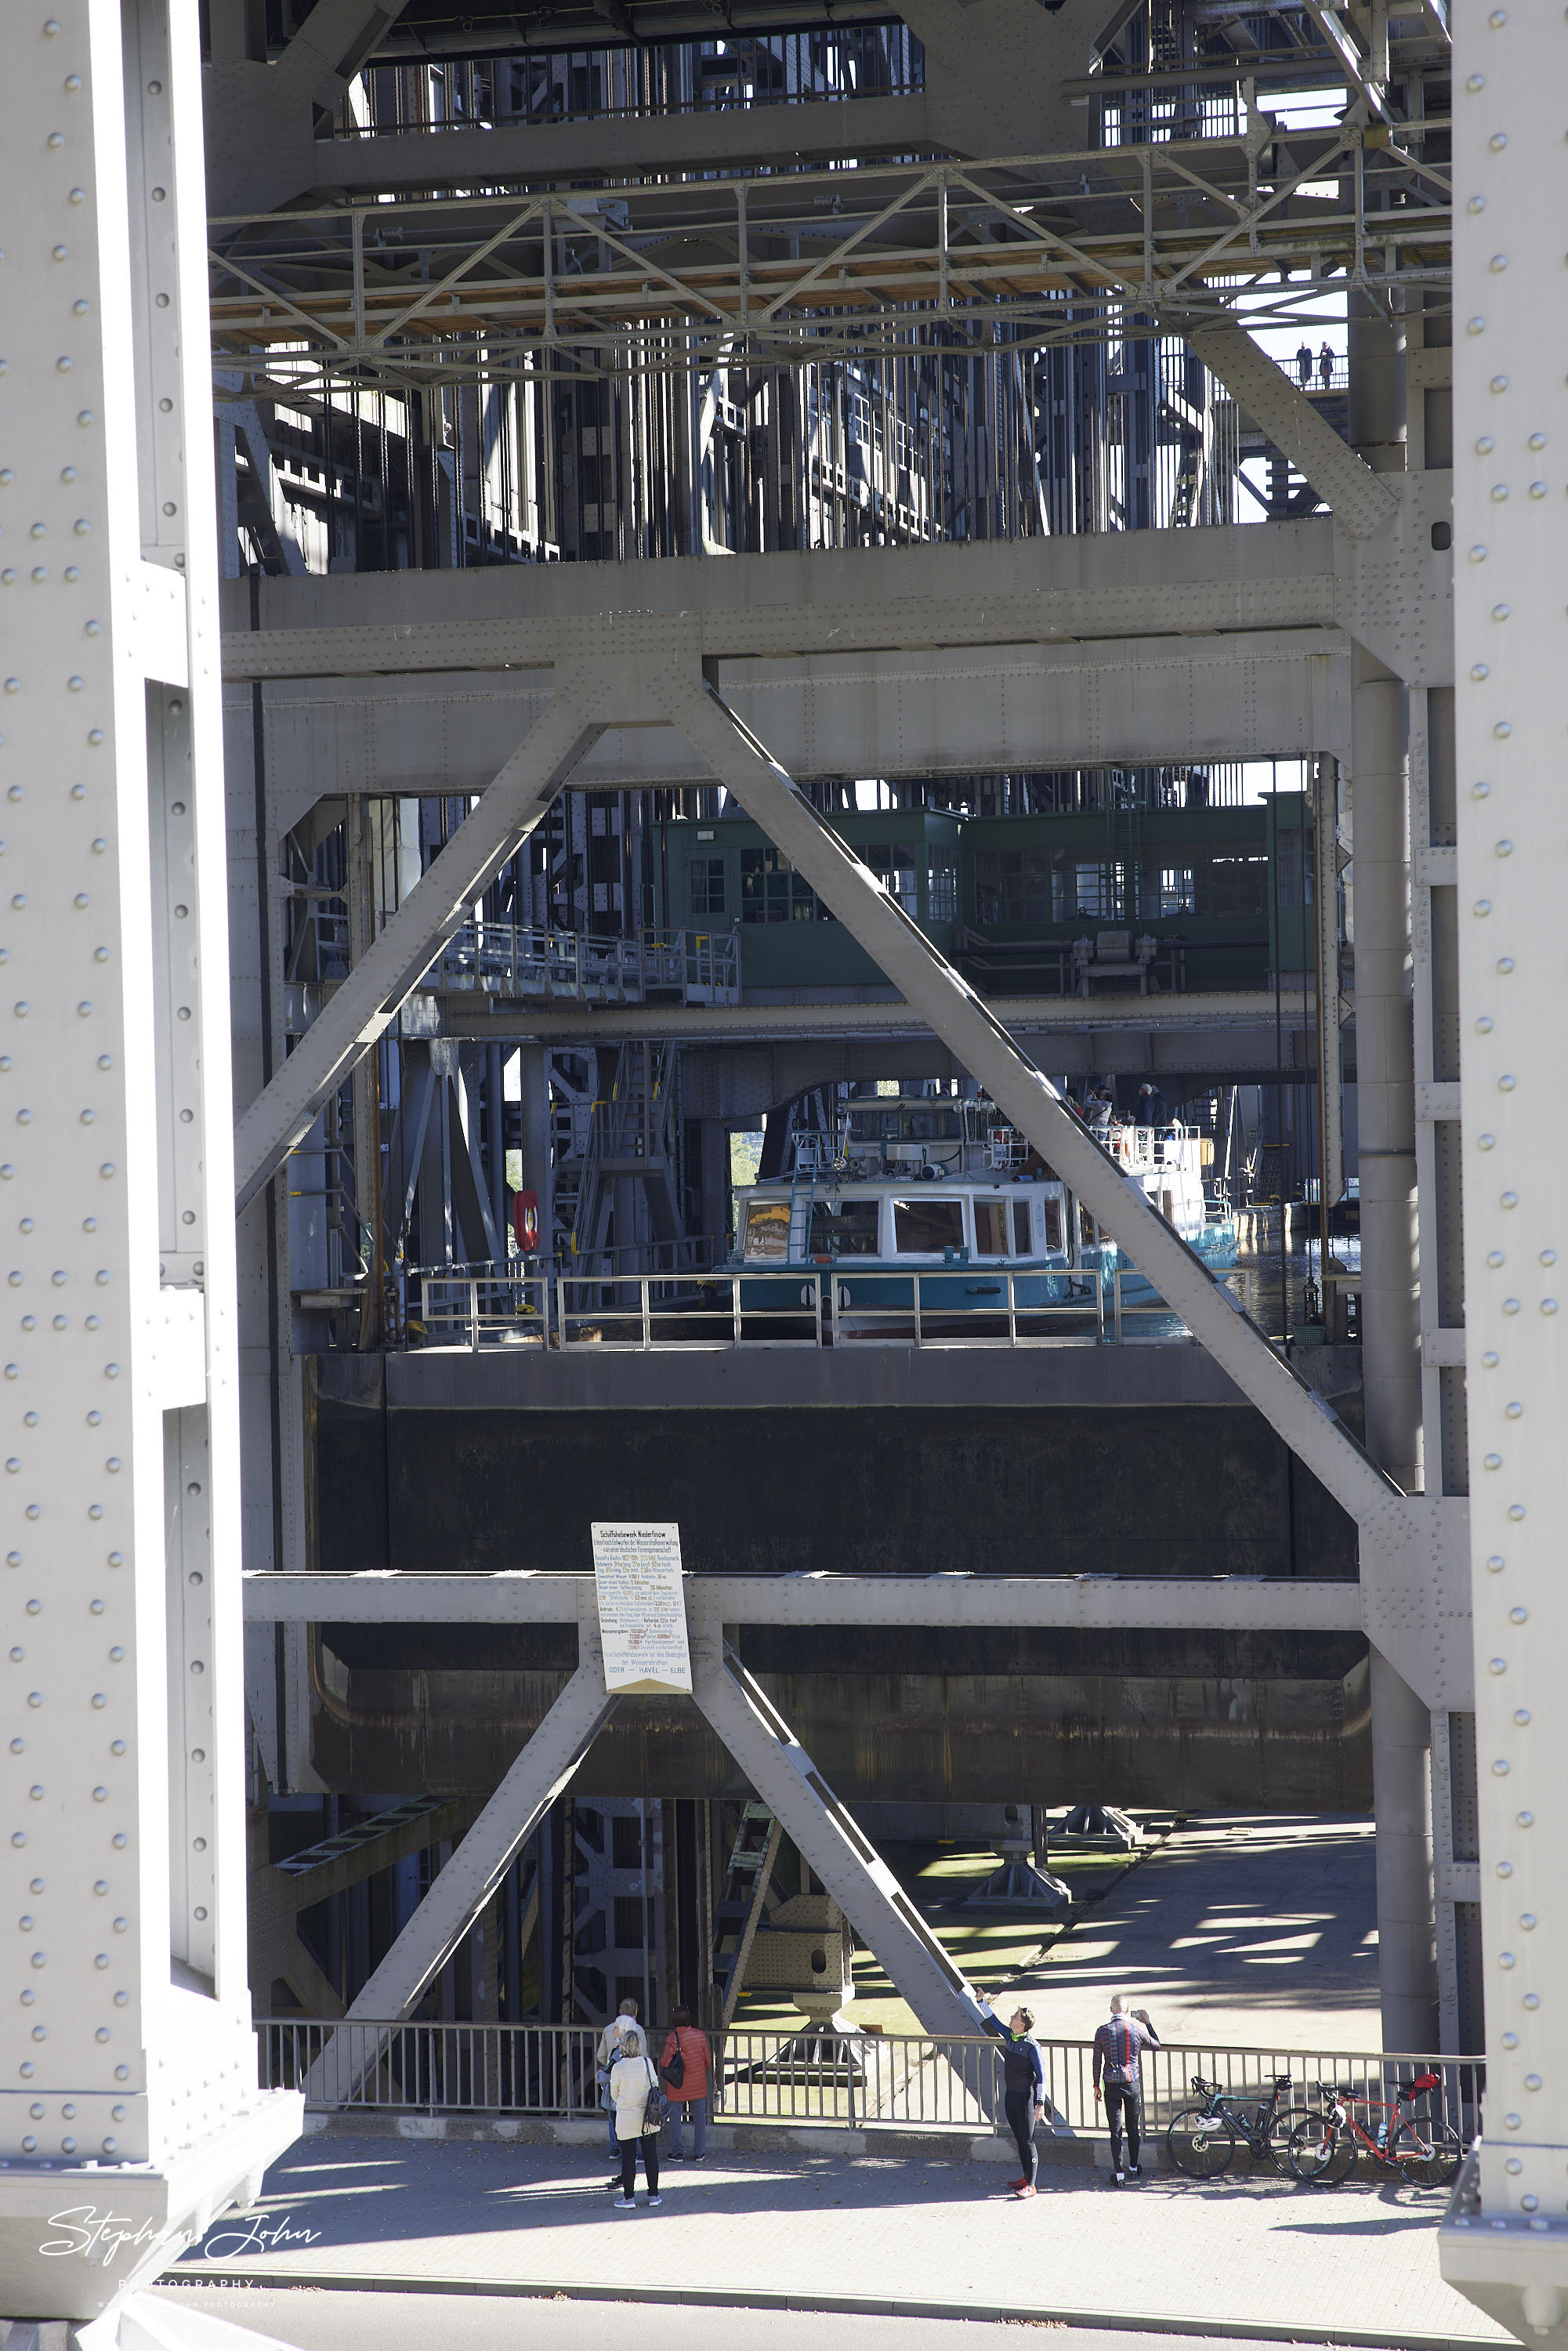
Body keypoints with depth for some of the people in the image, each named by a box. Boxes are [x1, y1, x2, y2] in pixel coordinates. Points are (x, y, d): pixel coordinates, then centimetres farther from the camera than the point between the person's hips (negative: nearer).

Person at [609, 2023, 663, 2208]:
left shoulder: (618, 2068, -14)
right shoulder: (647, 2063, -9)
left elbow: (614, 2093, -1)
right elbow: (655, 2084, 5)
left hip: (627, 2118, -2)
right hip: (648, 2117, 2)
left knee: (628, 2157, 4)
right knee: (650, 2155, 11)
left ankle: (628, 2197, 7)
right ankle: (654, 2194, 18)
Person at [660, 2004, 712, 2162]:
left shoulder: (673, 2038, -17)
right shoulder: (700, 2036, -5)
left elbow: (665, 2063, -16)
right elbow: (708, 2060, 3)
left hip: (677, 2087, -3)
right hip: (698, 2085, 3)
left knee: (675, 2119, 8)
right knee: (699, 2118, 12)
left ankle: (677, 2153, 11)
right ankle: (699, 2153, 16)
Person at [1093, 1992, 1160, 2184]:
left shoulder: (1102, 2032, -6)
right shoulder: (1136, 2029, -6)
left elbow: (1097, 2062, -2)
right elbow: (1156, 2044, 11)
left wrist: (1097, 2086, 9)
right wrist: (1147, 2023, 21)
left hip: (1112, 2084, -1)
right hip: (1132, 2083, 1)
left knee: (1115, 2130, 3)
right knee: (1133, 2128, 16)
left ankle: (1118, 2172, 2)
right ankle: (1133, 2167, 27)